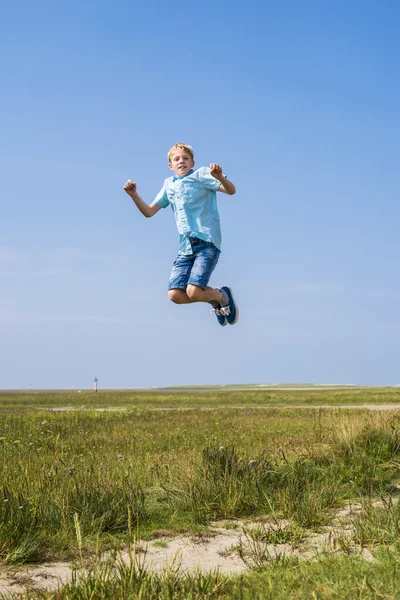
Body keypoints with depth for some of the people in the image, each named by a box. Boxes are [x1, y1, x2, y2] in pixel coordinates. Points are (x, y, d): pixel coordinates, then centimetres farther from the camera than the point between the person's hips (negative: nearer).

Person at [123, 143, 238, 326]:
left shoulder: (201, 174, 1)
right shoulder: (169, 184, 18)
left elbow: (231, 190, -9)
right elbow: (149, 211, 21)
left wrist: (220, 177, -30)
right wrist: (134, 195, 5)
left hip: (207, 242, -6)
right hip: (186, 247, 6)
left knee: (193, 292, -20)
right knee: (175, 294, -7)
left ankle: (222, 295, 13)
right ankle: (215, 300, 19)